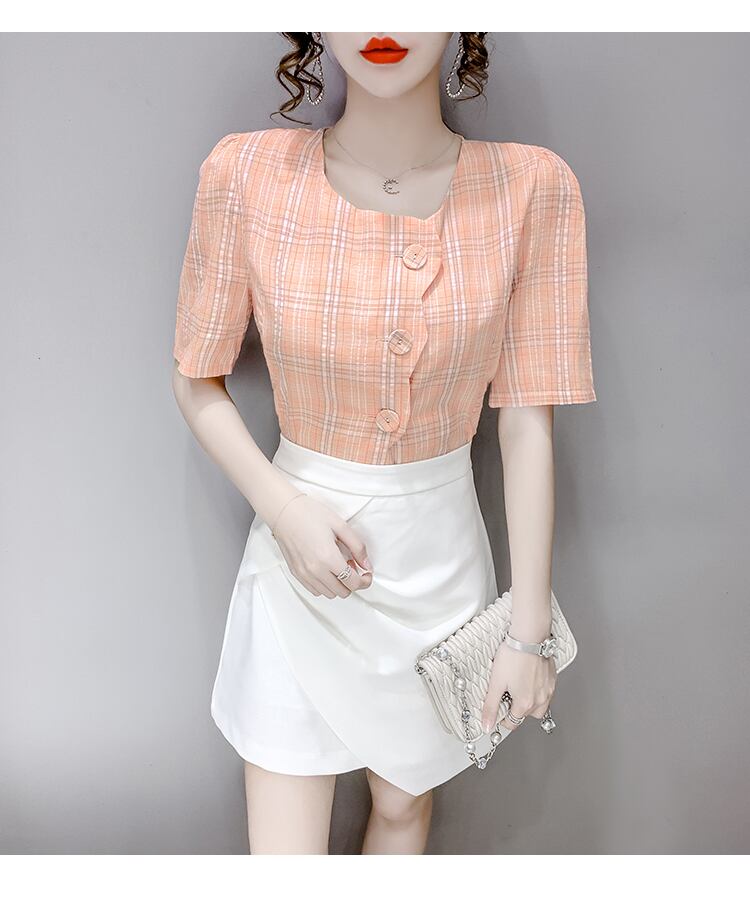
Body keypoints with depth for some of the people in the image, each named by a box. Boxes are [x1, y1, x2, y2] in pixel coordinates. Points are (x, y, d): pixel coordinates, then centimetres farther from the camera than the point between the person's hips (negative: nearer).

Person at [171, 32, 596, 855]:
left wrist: (529, 629, -6)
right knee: (284, 845, 8)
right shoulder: (246, 174, -12)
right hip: (299, 551, 0)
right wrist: (286, 510, -15)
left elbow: (527, 425, -9)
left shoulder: (533, 187, -11)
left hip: (441, 556, 1)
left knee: (405, 801, 22)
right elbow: (196, 380, -1)